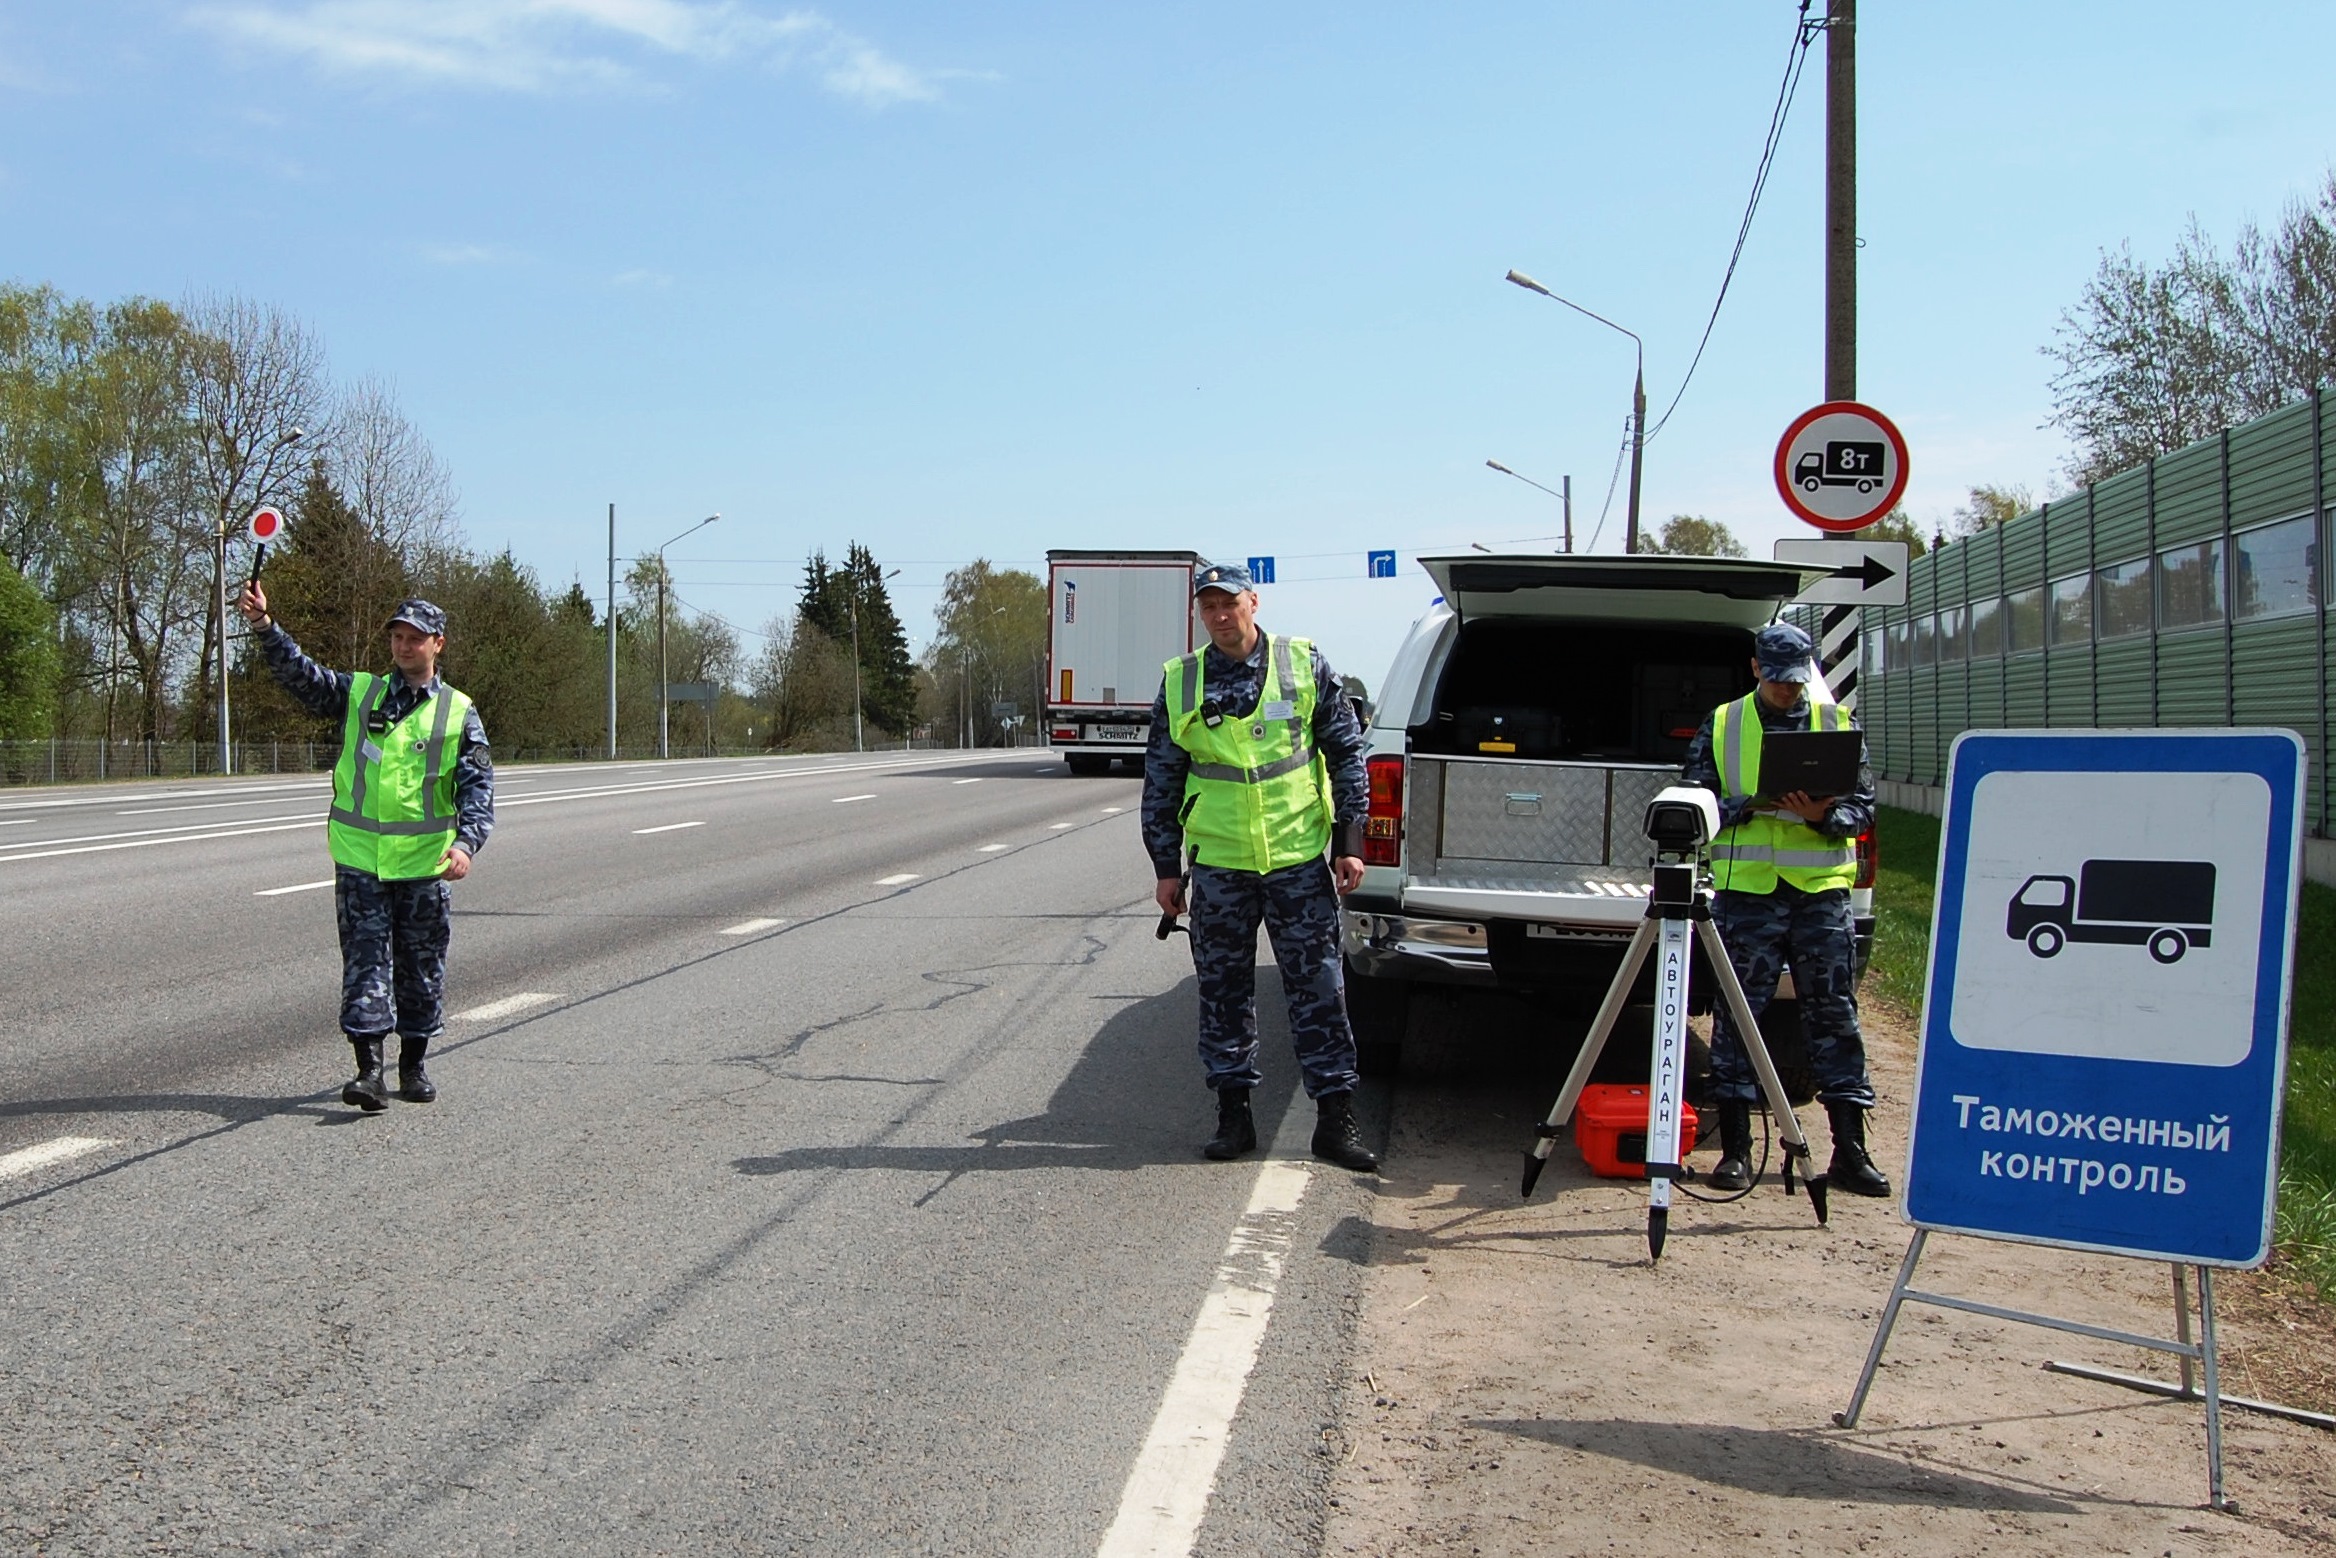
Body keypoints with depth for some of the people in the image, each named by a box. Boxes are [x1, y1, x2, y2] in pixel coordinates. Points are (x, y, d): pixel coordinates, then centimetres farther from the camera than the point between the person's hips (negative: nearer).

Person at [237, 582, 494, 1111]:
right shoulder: (358, 694, 7)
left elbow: (478, 787, -5)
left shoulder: (459, 714, 2)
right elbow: (301, 675, -3)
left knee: (421, 965, 9)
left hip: (424, 864, 0)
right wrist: (265, 626, -20)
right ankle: (368, 1069, -8)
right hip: (359, 859, 0)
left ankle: (413, 1065, 23)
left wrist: (466, 843, -21)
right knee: (365, 960, -5)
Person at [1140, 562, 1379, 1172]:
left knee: (1319, 989, 0)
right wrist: (1166, 866, 7)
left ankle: (1336, 1116, 7)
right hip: (1218, 865, 2)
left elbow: (1346, 756, 5)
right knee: (1223, 993, 7)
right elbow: (1160, 781, 10)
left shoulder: (1306, 666, 2)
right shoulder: (1179, 683, 5)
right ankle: (1233, 1113, 17)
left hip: (1300, 859, -1)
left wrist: (1349, 843, 0)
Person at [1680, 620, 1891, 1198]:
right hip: (1745, 888, -1)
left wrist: (1824, 815, -13)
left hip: (1822, 889, 1)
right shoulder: (1722, 724, 8)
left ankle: (1850, 1152, 6)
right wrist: (1751, 806, -12)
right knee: (1737, 1016, 1)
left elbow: (1863, 806, 8)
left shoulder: (1838, 723, 9)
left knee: (1835, 1016, 2)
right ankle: (1735, 1149, 8)